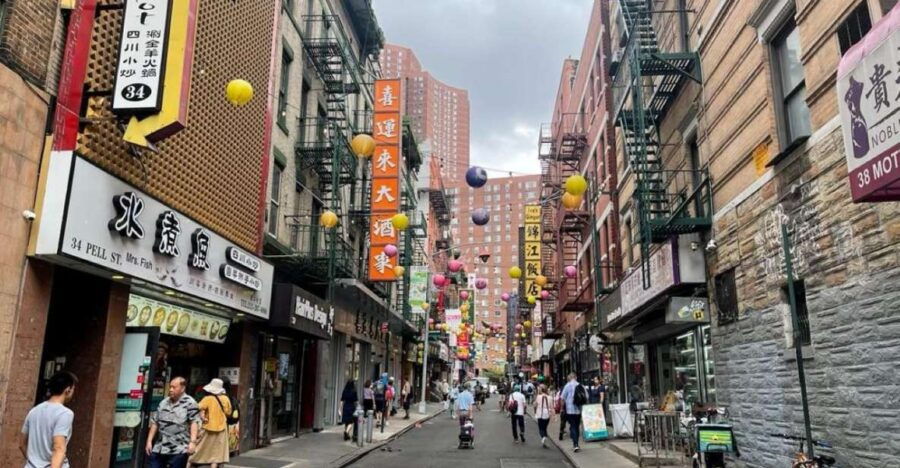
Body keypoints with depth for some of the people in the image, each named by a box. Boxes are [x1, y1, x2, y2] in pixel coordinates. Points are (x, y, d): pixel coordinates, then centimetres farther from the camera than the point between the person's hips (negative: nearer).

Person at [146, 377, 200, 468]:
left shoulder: (189, 403, -8)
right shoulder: (163, 402, 11)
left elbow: (194, 422, -15)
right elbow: (155, 422, 17)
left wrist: (192, 442, -25)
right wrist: (149, 441, 12)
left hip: (179, 450, -6)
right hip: (159, 448, 6)